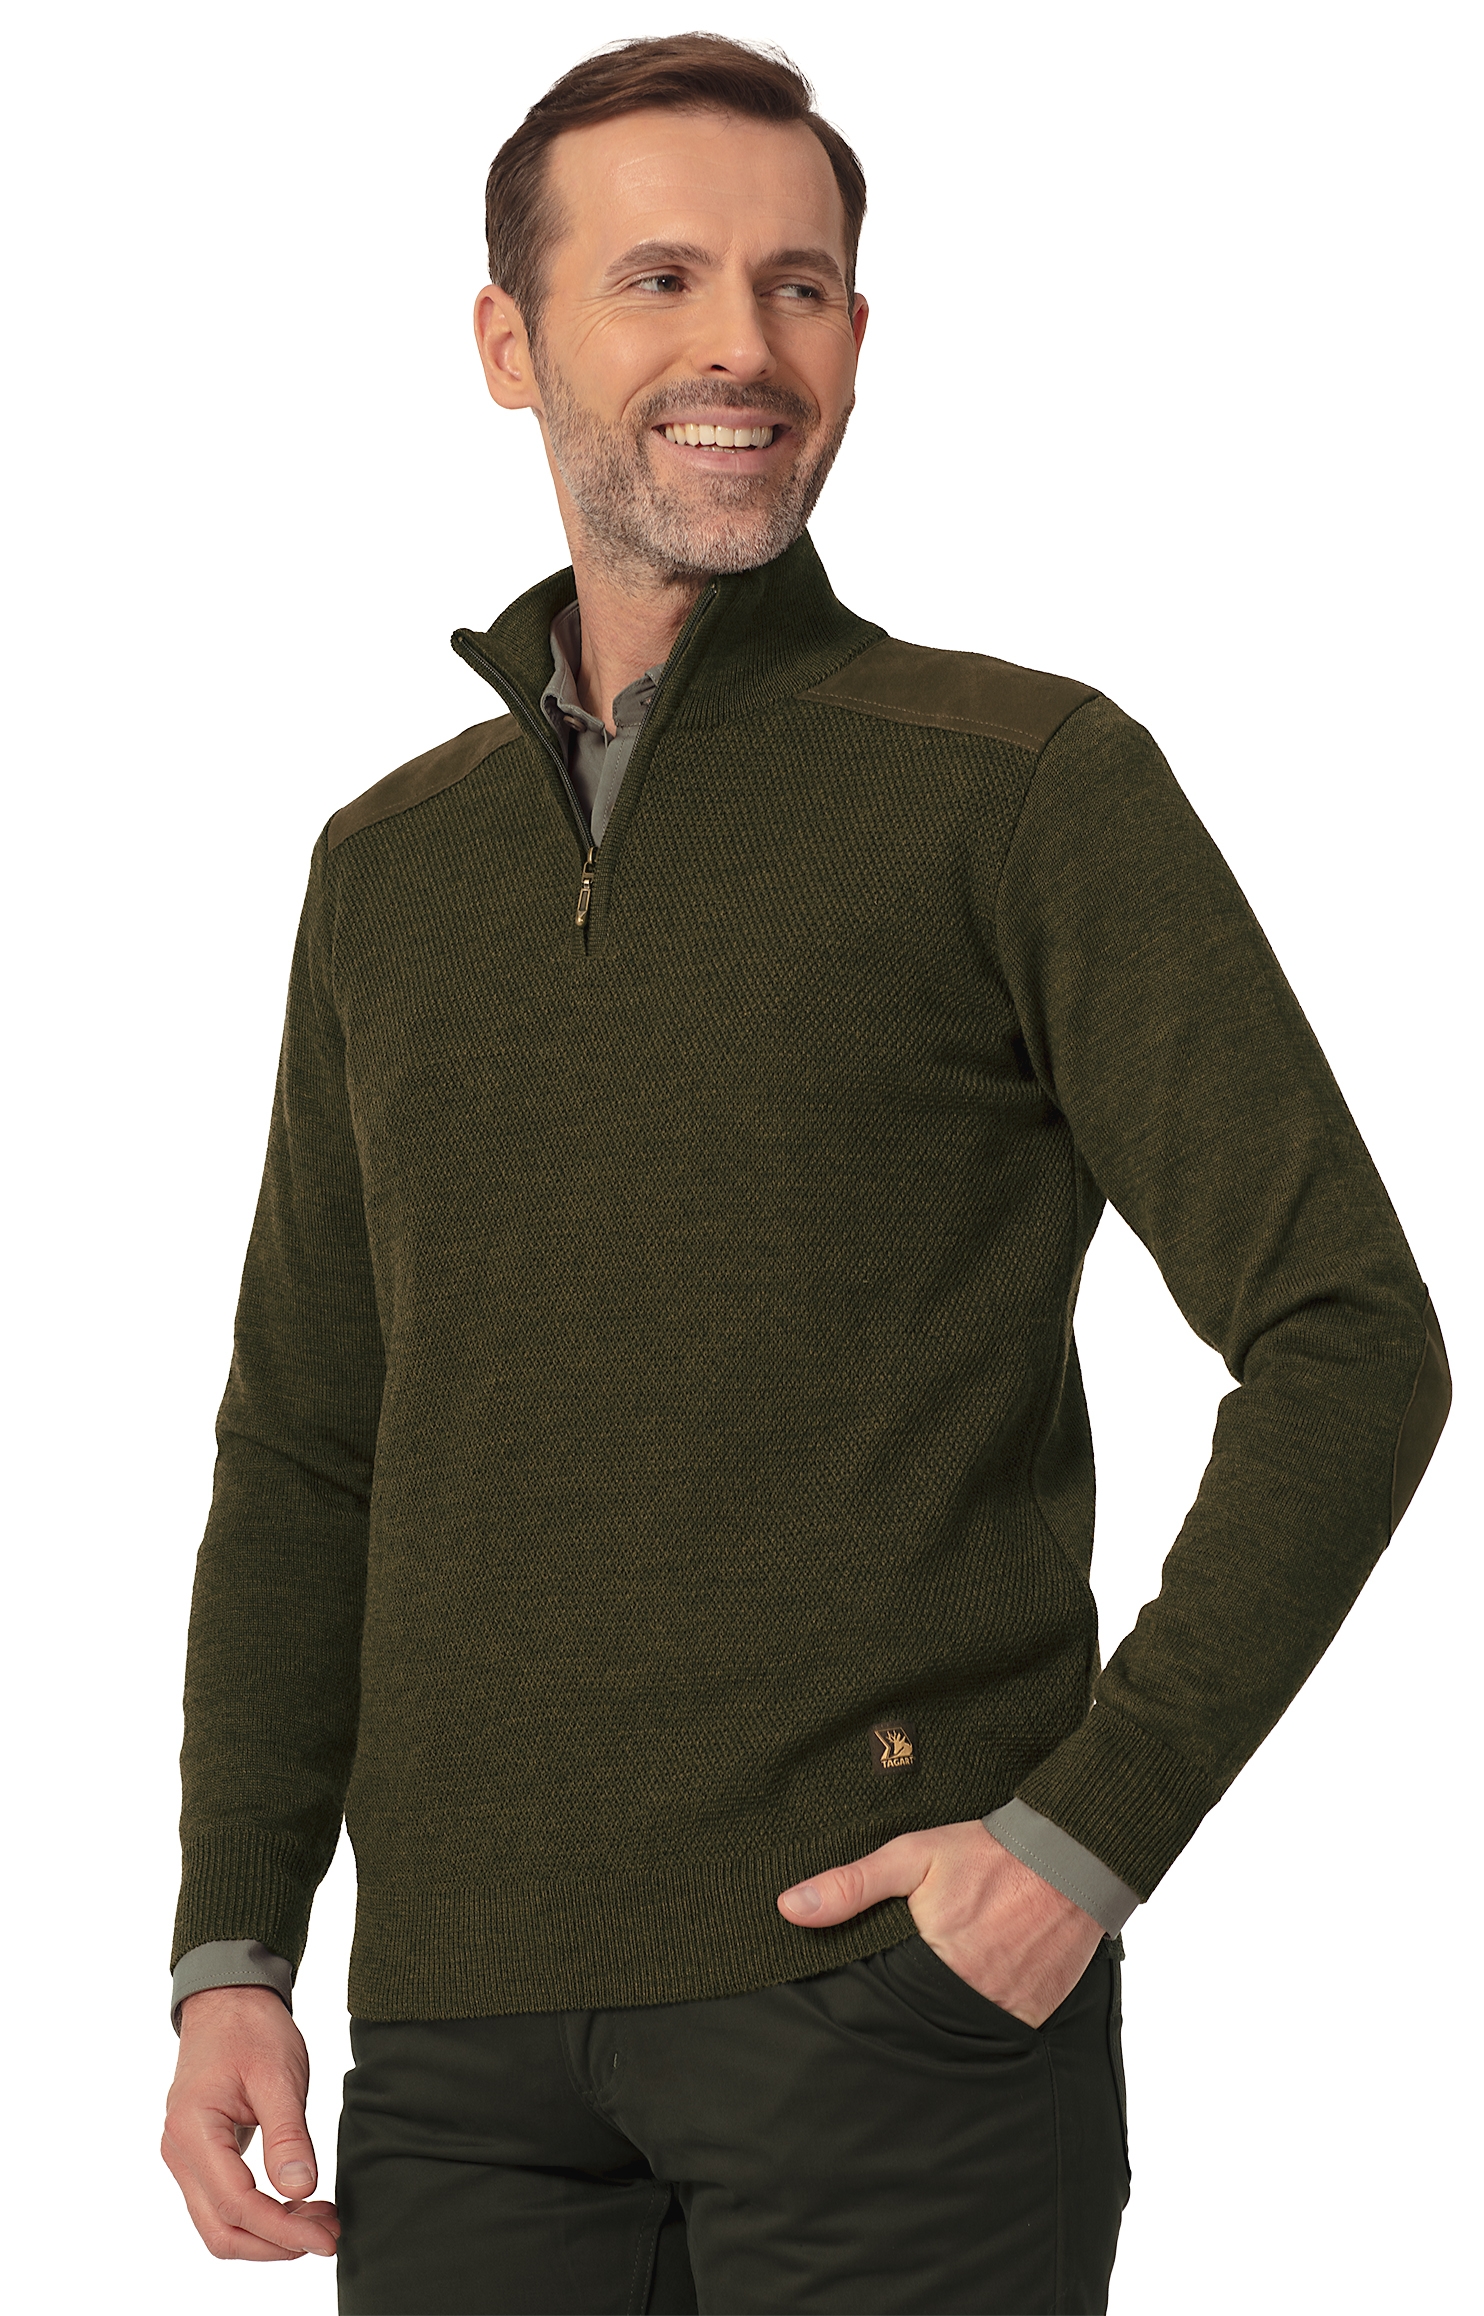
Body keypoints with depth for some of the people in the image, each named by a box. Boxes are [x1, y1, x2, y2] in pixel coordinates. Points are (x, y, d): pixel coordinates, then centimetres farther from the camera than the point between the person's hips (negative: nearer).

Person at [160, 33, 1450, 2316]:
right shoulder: (391, 865, 15)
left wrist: (1094, 1831, -12)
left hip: (892, 1981, -4)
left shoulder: (1029, 786, -1)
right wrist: (233, 1956, 9)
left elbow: (1348, 1349, -5)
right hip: (470, 2029, 4)